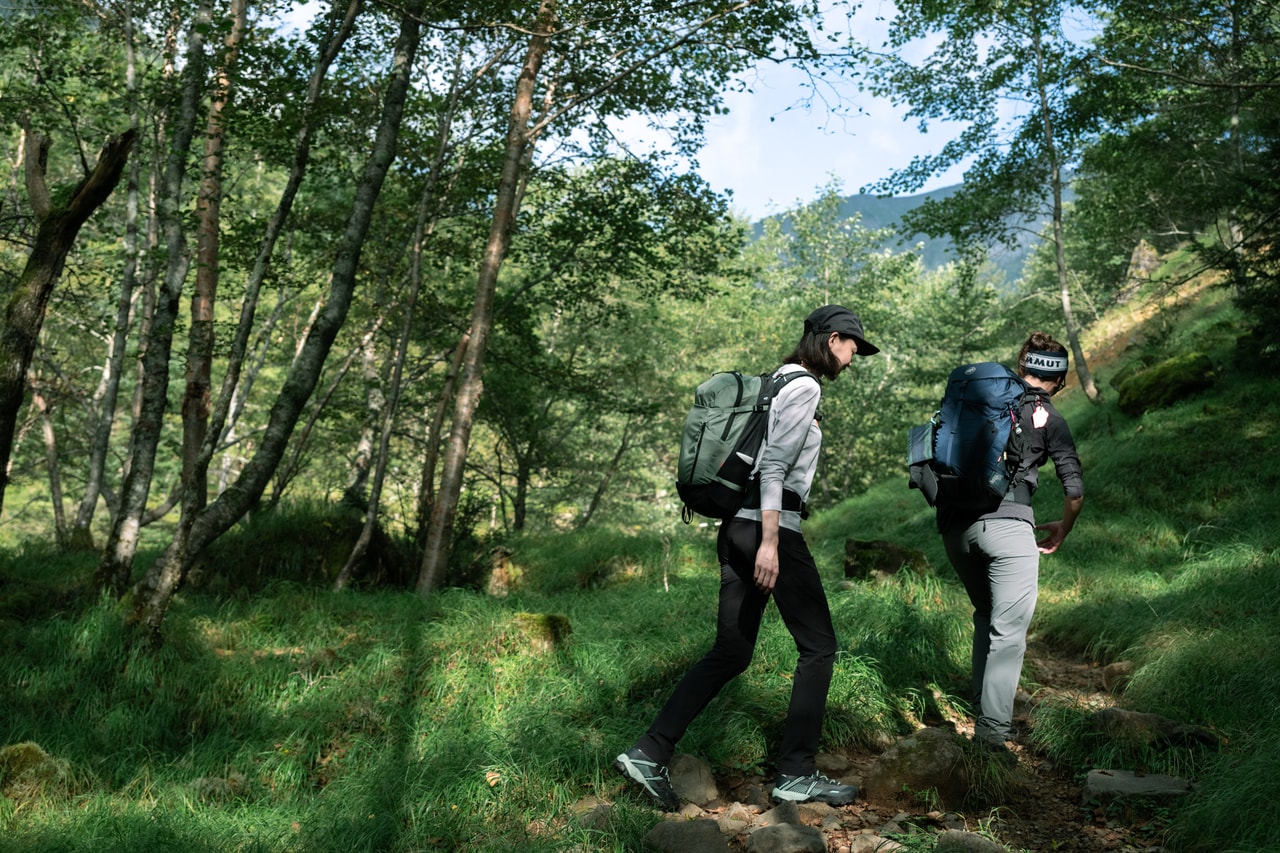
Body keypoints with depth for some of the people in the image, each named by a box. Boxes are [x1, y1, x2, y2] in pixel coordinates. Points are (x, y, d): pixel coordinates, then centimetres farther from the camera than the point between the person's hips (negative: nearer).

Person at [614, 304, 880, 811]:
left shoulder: (777, 381, 21)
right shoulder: (804, 387, -7)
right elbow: (774, 466, -18)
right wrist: (770, 542, -23)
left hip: (736, 526, 9)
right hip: (771, 527, -9)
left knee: (731, 653, 9)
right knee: (818, 647, 3)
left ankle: (649, 755, 4)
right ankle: (796, 775, 8)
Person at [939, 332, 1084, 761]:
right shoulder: (1048, 419, 7)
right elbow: (1075, 490, 6)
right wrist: (1061, 532, 23)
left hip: (954, 524, 5)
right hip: (1007, 522, -5)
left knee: (986, 617, 21)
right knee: (1009, 628, -3)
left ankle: (982, 708, 21)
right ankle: (993, 725, -10)